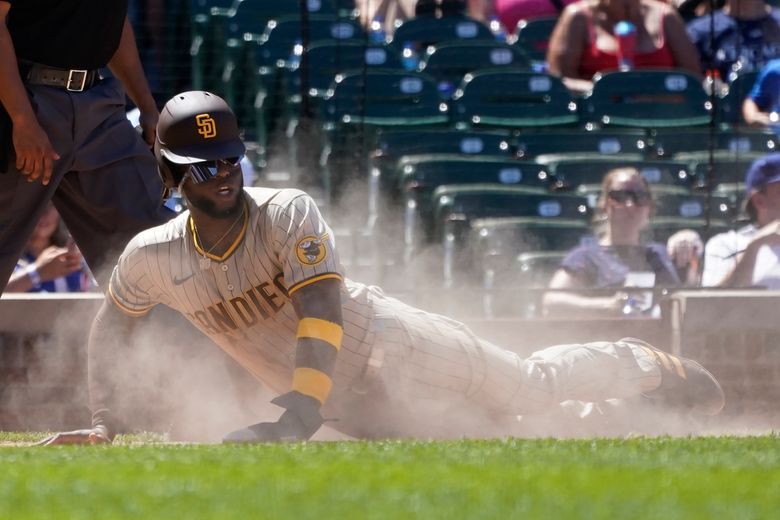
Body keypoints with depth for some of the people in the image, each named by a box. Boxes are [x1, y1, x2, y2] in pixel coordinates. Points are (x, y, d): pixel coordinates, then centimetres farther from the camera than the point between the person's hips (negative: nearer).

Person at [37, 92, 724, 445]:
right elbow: (111, 326, 8)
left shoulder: (290, 214, -24)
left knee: (532, 386, 3)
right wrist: (102, 422, -1)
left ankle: (645, 366, 31)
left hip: (390, 344, -4)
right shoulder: (152, 257, -11)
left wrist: (301, 411, -43)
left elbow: (321, 314, -33)